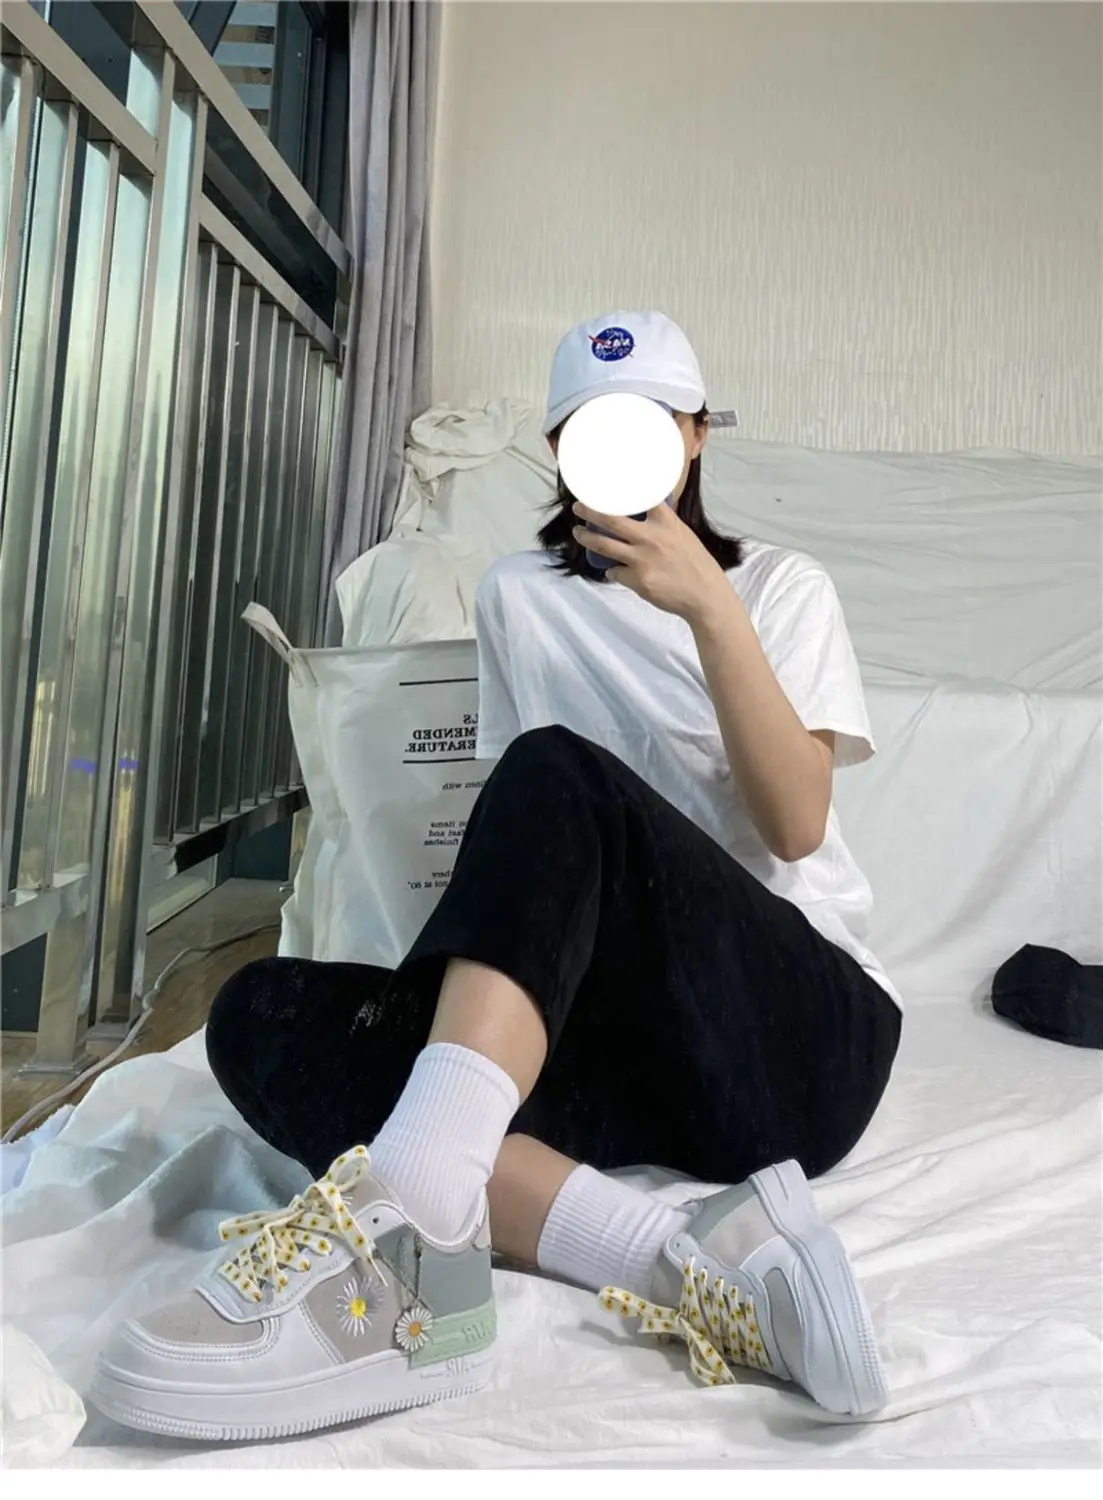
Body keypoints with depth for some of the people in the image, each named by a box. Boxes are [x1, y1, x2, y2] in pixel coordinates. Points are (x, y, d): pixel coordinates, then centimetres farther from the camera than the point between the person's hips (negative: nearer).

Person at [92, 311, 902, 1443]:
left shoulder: (781, 586, 7)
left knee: (560, 771, -29)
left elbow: (796, 826, -8)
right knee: (266, 1014, -21)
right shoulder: (521, 594, 14)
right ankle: (690, 1263, -34)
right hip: (618, 1032, 3)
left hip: (800, 1031, -2)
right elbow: (514, 832, 12)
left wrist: (708, 605, -19)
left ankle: (399, 1232, -43)